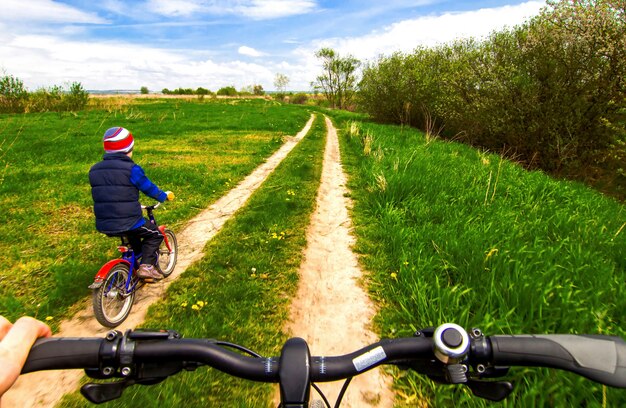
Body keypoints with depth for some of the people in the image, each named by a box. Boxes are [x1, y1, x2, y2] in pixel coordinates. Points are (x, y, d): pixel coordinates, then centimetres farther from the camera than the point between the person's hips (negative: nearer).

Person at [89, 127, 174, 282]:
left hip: (103, 225, 7)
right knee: (155, 234, 16)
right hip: (127, 222, -7)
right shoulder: (131, 169, -12)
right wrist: (164, 195, 15)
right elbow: (148, 188, -4)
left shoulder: (94, 170, 9)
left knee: (133, 232, 35)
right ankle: (146, 266, 2)